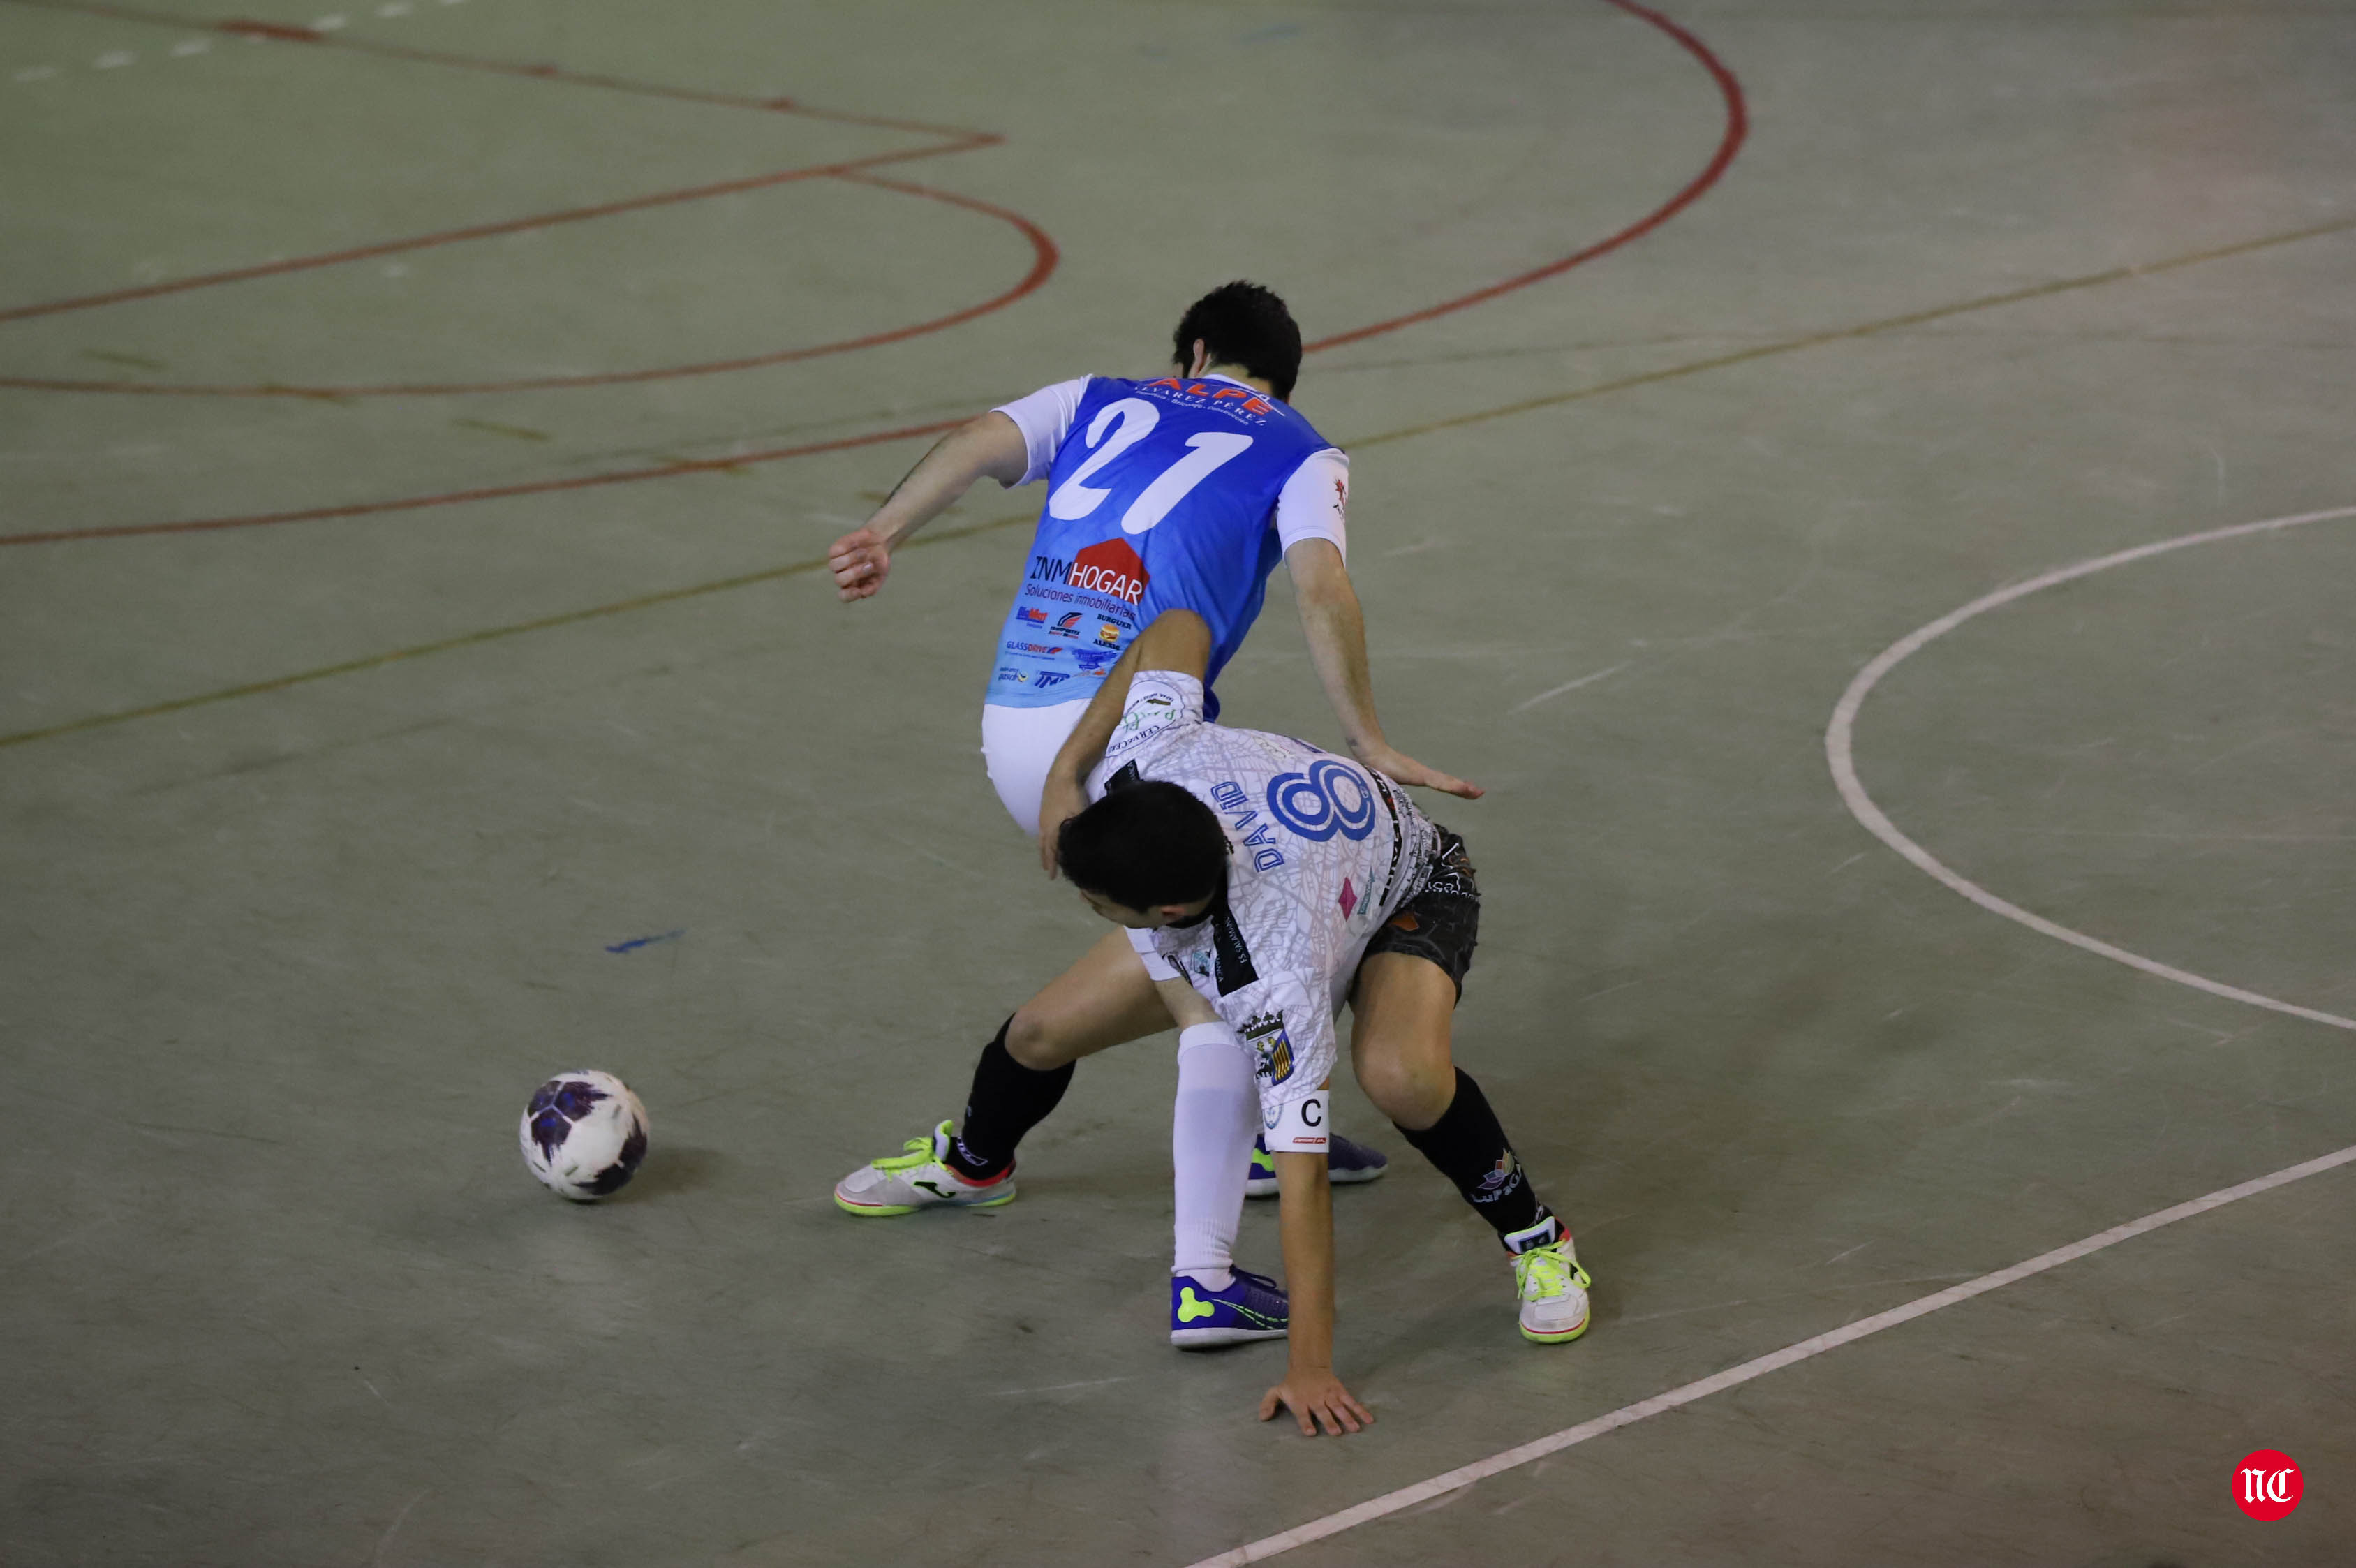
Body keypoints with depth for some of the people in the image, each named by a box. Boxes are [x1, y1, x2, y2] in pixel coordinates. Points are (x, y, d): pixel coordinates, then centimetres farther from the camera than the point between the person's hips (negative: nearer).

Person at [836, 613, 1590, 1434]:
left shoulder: (1276, 980, -45)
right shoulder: (1142, 756, -35)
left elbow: (1301, 1173, -41)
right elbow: (1181, 628, -15)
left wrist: (1310, 1366, -39)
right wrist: (1067, 759, -11)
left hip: (1414, 893, -6)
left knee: (1400, 1074, -39)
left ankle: (1537, 1242, -10)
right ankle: (970, 1161, 40)